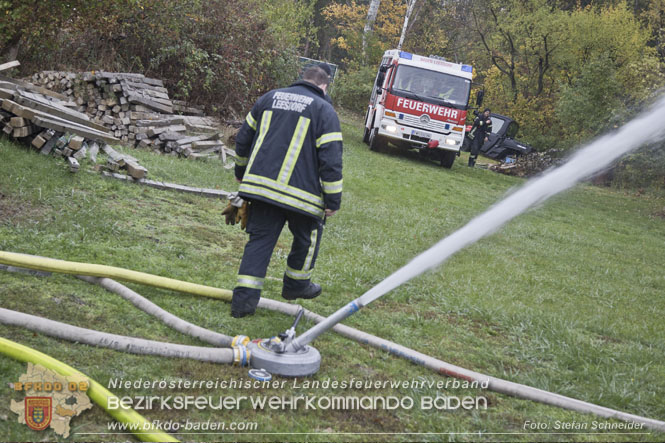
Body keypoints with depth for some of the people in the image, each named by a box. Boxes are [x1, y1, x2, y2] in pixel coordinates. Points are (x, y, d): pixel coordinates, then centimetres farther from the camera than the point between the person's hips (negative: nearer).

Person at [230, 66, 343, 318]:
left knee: (260, 238, 8)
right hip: (301, 192, -4)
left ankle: (244, 297, -1)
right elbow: (331, 158, -9)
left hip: (260, 184, 5)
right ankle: (296, 285, 34)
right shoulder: (324, 110, -1)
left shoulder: (270, 98, 16)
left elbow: (243, 139, 21)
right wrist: (333, 200, -5)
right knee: (307, 237, 19)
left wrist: (242, 172, 35)